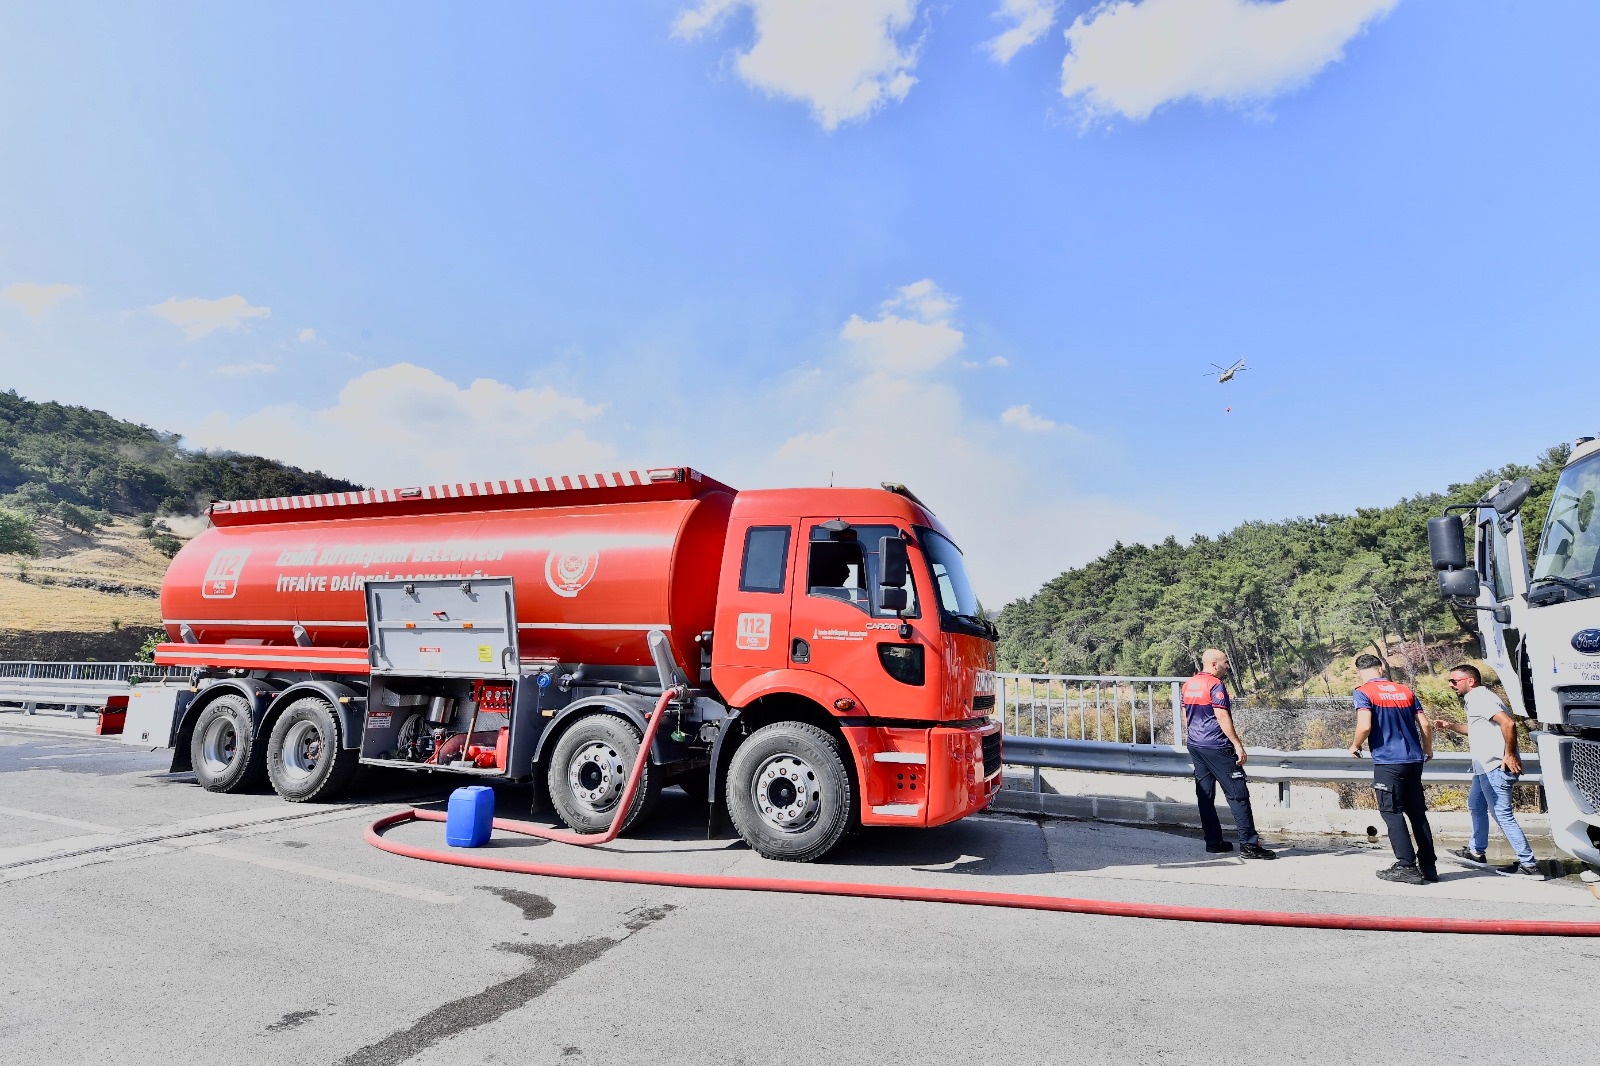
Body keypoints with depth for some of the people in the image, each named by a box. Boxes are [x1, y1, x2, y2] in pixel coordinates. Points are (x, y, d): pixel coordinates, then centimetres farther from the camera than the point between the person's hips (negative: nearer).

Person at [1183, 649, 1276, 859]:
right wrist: (1238, 745, -14)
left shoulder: (1188, 685, 12)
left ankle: (1214, 842, 13)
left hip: (1195, 746, 8)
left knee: (1205, 795, 9)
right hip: (1216, 747, -8)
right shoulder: (1215, 685, -12)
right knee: (1238, 793, -3)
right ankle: (1249, 844, -3)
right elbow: (1222, 717, -17)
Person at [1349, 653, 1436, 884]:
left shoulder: (1364, 692, -7)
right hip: (1414, 760, 6)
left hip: (1387, 762, -6)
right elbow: (1425, 724, 10)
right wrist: (1427, 751, 26)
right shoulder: (1405, 691, 11)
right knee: (1417, 812, 14)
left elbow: (1365, 726, -18)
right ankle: (1428, 865, 20)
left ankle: (1407, 867, -1)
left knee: (1392, 813, 0)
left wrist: (1355, 746, 0)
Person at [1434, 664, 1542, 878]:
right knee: (1476, 805, 21)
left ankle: (1528, 865, -1)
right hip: (1485, 767, 11)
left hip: (1496, 767, -11)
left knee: (1503, 814, -7)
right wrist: (1450, 726, 20)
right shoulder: (1474, 700, 16)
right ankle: (1477, 853, 31)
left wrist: (1510, 755, -24)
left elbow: (1508, 723, -28)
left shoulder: (1481, 699, -16)